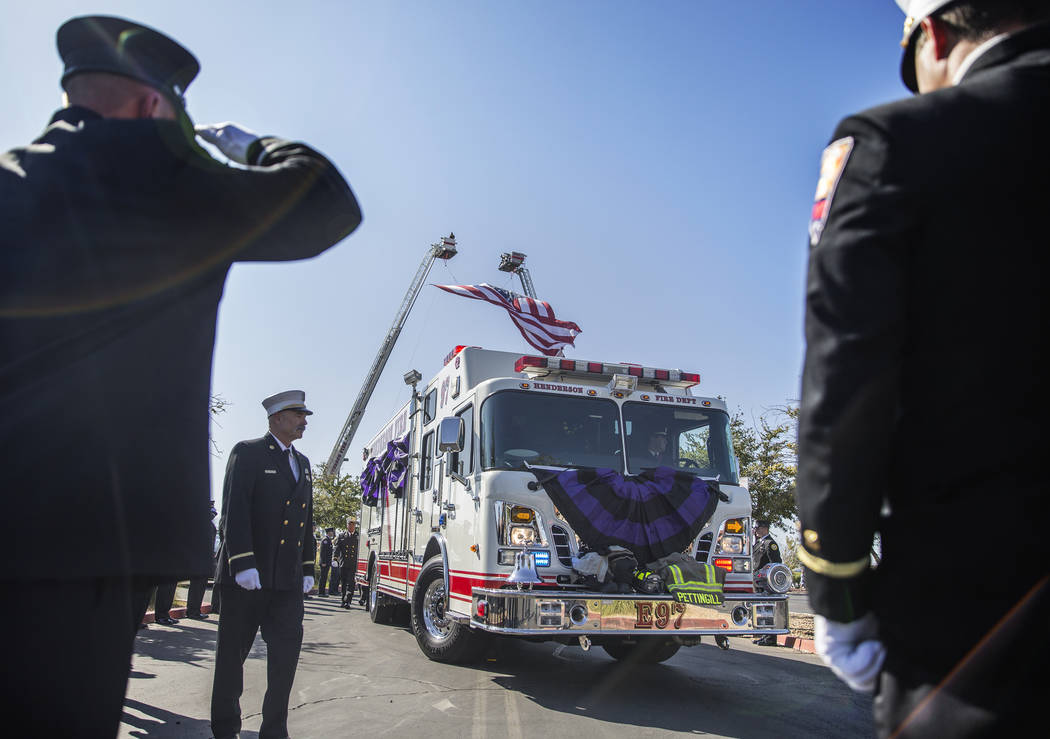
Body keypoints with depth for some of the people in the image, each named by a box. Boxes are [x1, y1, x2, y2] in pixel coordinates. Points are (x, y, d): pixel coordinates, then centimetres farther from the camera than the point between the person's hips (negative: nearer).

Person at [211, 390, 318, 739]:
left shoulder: (302, 463, 17)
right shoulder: (247, 452, -4)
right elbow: (234, 510, -13)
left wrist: (308, 567, 14)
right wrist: (243, 563, -21)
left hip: (288, 580, 6)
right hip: (246, 576, -5)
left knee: (287, 649, 1)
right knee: (233, 652, 7)